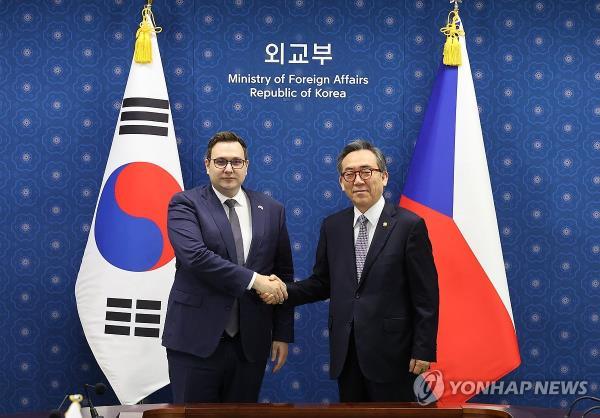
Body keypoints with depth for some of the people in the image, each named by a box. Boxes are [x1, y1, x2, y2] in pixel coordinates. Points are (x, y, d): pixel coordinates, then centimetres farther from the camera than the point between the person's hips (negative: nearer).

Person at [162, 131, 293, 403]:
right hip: (196, 340, -3)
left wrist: (283, 334, 8)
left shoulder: (272, 211, 9)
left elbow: (283, 275, 11)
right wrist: (253, 280, -18)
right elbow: (194, 255, -18)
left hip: (251, 344, 4)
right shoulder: (185, 204, -1)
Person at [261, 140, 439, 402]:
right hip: (345, 351, 4)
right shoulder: (332, 226, 7)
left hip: (390, 350, -4)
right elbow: (322, 282, 11)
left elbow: (426, 295, -8)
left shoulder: (409, 225, -8)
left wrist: (423, 350, -10)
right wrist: (285, 292, -6)